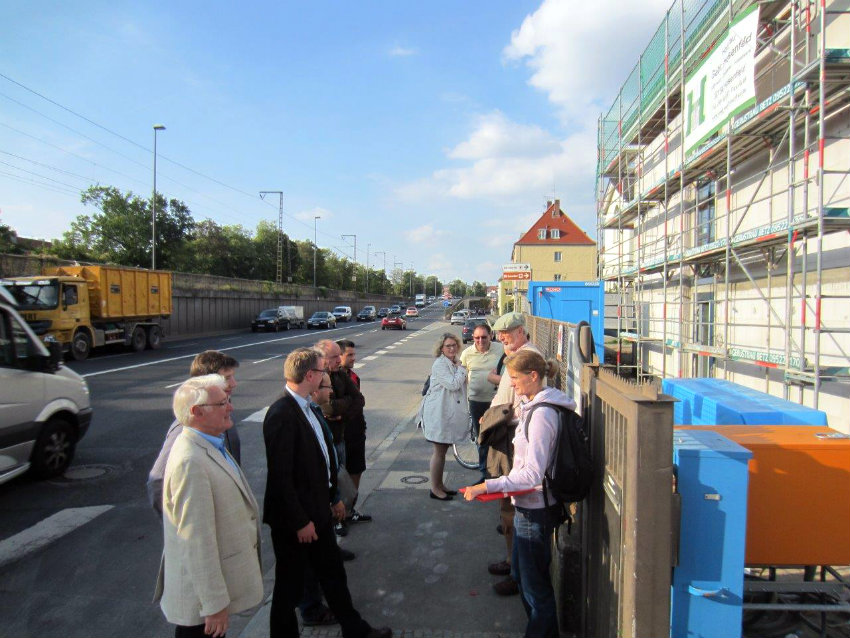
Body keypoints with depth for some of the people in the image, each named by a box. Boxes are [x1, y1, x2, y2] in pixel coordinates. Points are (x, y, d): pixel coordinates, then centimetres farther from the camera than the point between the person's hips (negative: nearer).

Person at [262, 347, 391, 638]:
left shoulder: (309, 408, 3)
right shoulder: (282, 415, -25)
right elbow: (280, 476, -24)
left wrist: (334, 497, 16)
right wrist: (300, 521, -19)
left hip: (319, 512, 9)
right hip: (295, 520, -9)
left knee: (333, 574, 23)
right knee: (290, 587, 12)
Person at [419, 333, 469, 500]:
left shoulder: (456, 362, 12)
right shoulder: (440, 364, -16)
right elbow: (453, 384, -24)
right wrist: (462, 368, -14)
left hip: (450, 413, 9)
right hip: (439, 413, -9)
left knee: (442, 450, 17)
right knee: (439, 451, -1)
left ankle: (440, 485, 28)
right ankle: (435, 489, 10)